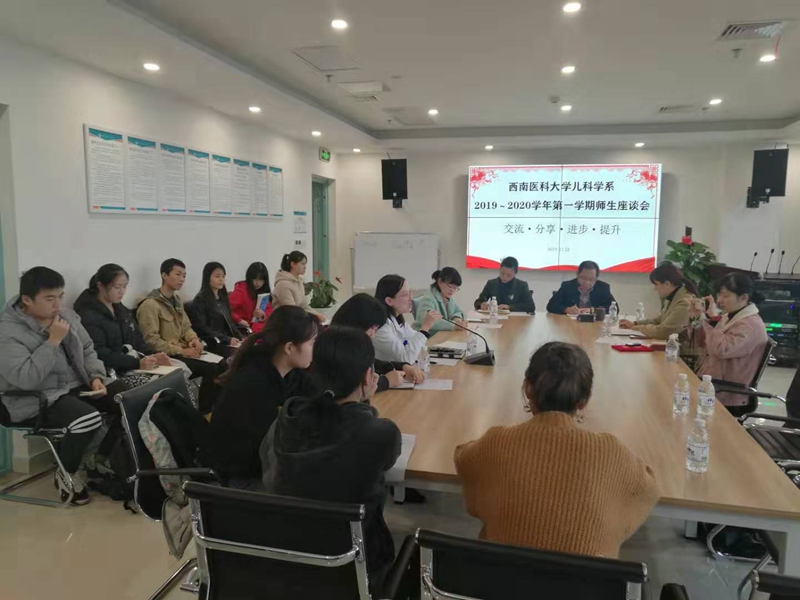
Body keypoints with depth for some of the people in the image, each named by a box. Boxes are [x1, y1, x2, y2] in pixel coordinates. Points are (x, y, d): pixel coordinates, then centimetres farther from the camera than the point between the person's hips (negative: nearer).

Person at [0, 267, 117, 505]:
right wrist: (53, 341, -25)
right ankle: (66, 474, -2)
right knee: (89, 419, -33)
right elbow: (25, 378, -27)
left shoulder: (66, 315, 5)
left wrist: (96, 376, -5)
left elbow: (88, 350, 14)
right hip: (35, 400, -7)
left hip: (76, 386, 7)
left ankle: (95, 462, 6)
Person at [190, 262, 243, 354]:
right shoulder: (200, 299, -2)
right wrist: (227, 339, -16)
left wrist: (240, 337, 3)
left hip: (229, 341, 6)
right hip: (212, 344, -6)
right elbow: (202, 328, -9)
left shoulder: (223, 297, 20)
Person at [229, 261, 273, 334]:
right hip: (244, 329, -6)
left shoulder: (265, 291, 9)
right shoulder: (241, 290, -8)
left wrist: (263, 314, -12)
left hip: (262, 327, 6)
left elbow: (270, 311, 10)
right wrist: (239, 320, -23)